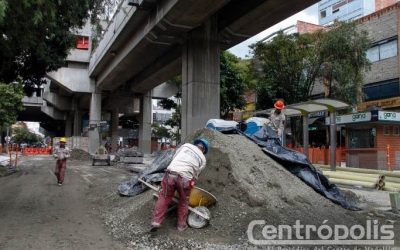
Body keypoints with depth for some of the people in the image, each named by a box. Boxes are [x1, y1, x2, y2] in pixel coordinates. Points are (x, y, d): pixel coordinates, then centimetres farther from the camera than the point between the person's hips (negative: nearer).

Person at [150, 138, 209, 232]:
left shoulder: (186, 145, 21)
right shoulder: (202, 159, 19)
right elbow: (195, 175, 15)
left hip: (170, 174, 1)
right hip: (185, 178, 0)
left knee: (164, 198, 12)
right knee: (184, 201, 21)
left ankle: (156, 221, 4)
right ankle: (181, 224, 26)